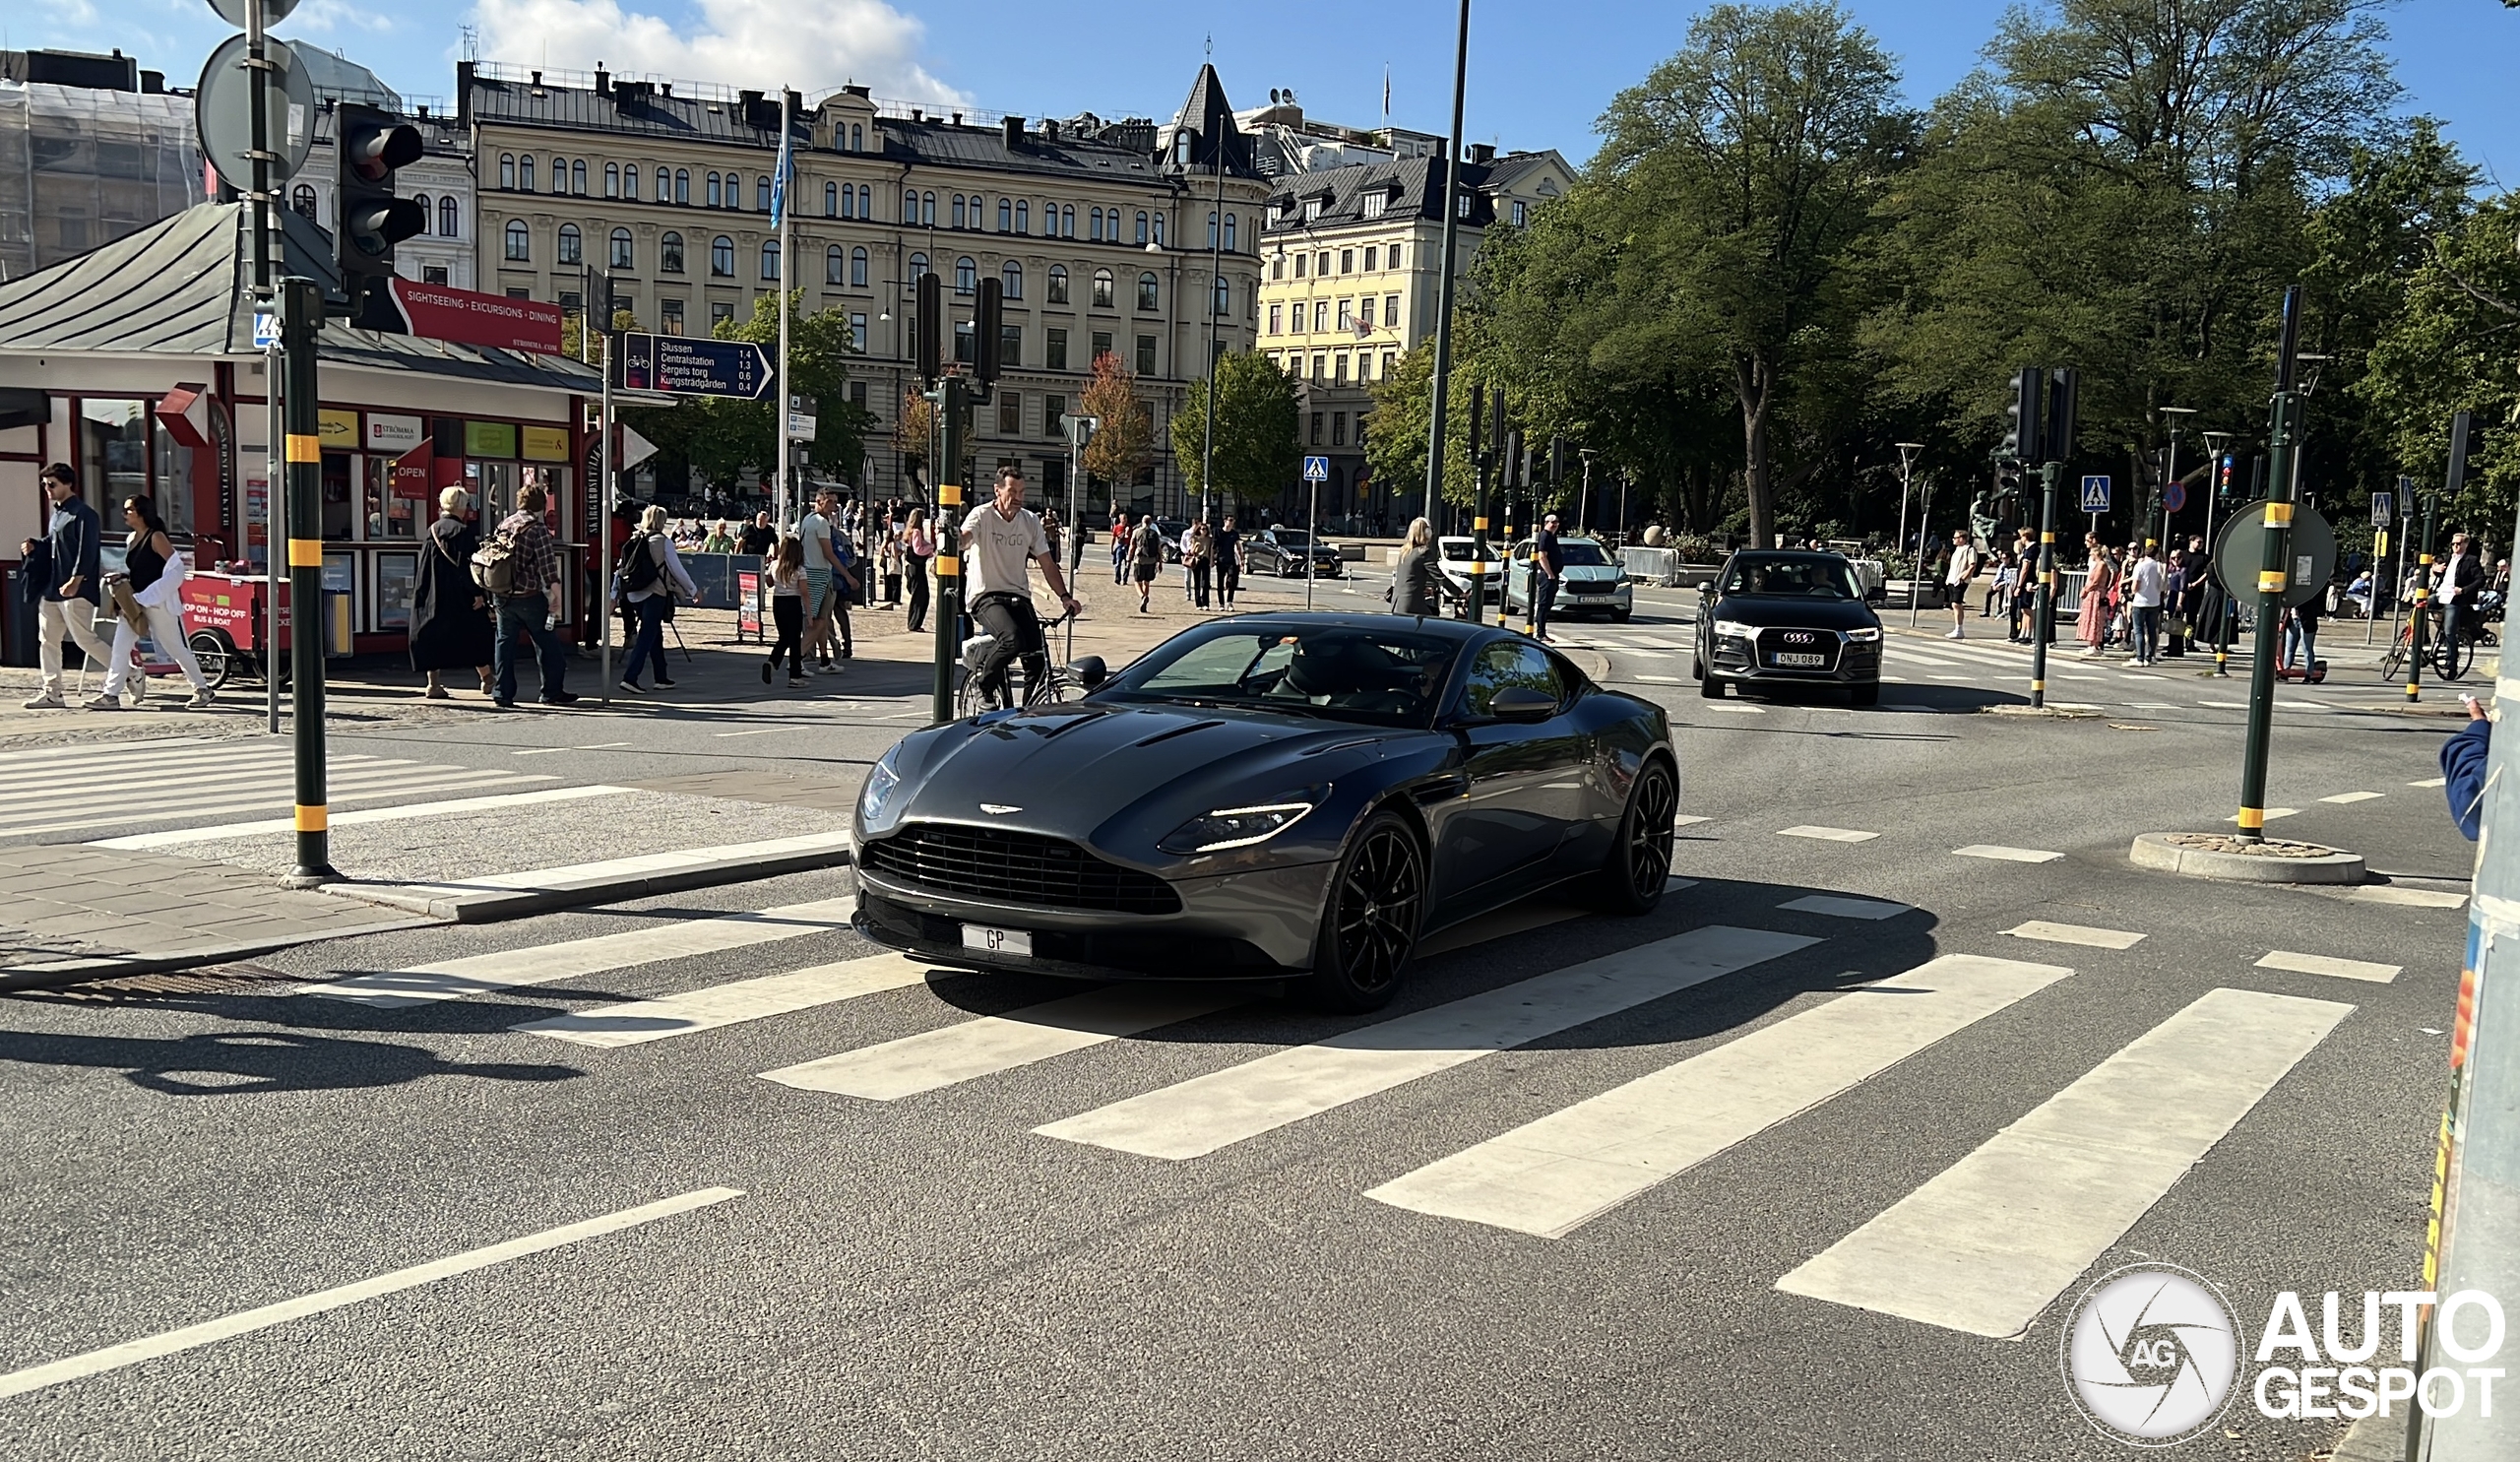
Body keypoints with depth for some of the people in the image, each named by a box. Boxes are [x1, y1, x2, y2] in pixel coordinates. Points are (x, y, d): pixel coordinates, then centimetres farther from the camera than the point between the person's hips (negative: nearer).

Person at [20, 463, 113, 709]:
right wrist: (34, 547, 7)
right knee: (48, 640, 7)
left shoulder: (83, 514, -10)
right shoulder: (57, 514, 18)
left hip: (76, 590, -10)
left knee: (85, 639, -9)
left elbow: (87, 551, -18)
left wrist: (76, 580, -26)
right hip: (52, 588, 10)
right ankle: (51, 693, 10)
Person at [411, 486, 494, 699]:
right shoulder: (464, 532, -10)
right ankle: (486, 678, 15)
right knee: (474, 634, 8)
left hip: (433, 596, 4)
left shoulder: (432, 531, 6)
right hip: (458, 596, -4)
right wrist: (479, 593, -12)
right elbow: (471, 564, -15)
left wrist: (419, 593, 16)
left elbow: (424, 566, 9)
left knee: (432, 637, 8)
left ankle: (434, 683, 3)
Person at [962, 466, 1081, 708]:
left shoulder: (1030, 521, 9)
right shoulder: (982, 515, -6)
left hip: (1019, 597, 5)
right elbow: (962, 540, -25)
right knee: (1013, 638, -33)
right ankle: (985, 688, -8)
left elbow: (1047, 563, 11)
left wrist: (1064, 596, -1)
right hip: (986, 596, -5)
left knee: (1039, 661, -9)